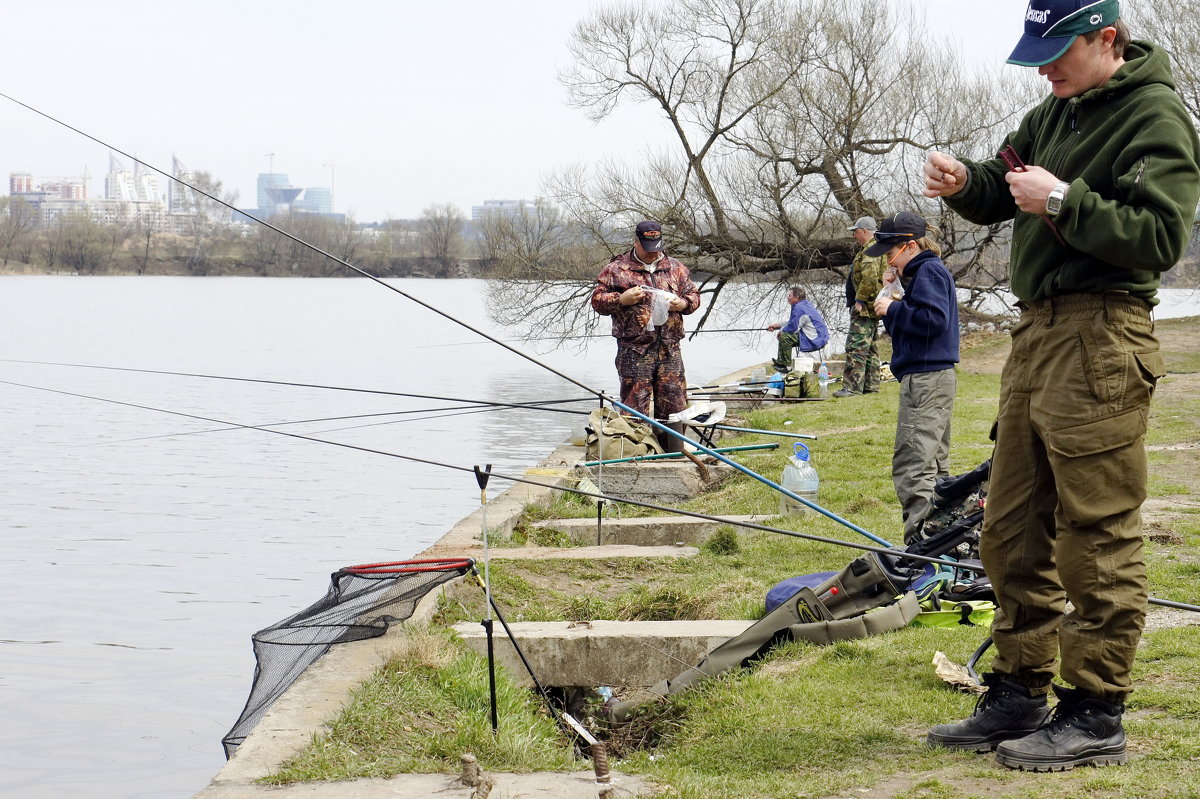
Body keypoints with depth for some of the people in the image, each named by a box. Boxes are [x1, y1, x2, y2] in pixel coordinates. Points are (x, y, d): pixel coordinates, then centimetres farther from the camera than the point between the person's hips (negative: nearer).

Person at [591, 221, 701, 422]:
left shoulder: (676, 269, 15)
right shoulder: (616, 269, 5)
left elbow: (694, 296, 20)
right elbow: (597, 301, 4)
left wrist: (683, 304, -2)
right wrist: (622, 300, -13)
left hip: (670, 350, 3)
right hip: (634, 351, -3)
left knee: (674, 405, 3)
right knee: (635, 406, -4)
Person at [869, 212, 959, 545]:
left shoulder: (928, 271, -10)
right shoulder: (925, 271, 21)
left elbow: (934, 320, -22)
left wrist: (894, 309, -13)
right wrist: (894, 308, 6)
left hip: (926, 379, -11)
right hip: (934, 377, 11)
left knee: (911, 465, -14)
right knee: (934, 463, 16)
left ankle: (919, 540, -18)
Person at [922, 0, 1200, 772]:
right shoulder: (1056, 113, 17)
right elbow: (1003, 191, 23)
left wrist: (1063, 201, -20)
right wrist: (965, 181, 1)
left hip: (1098, 344, -9)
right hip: (1036, 333, 9)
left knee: (1096, 537, -5)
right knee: (1013, 534, 12)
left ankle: (1096, 716, 1)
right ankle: (1019, 699, 21)